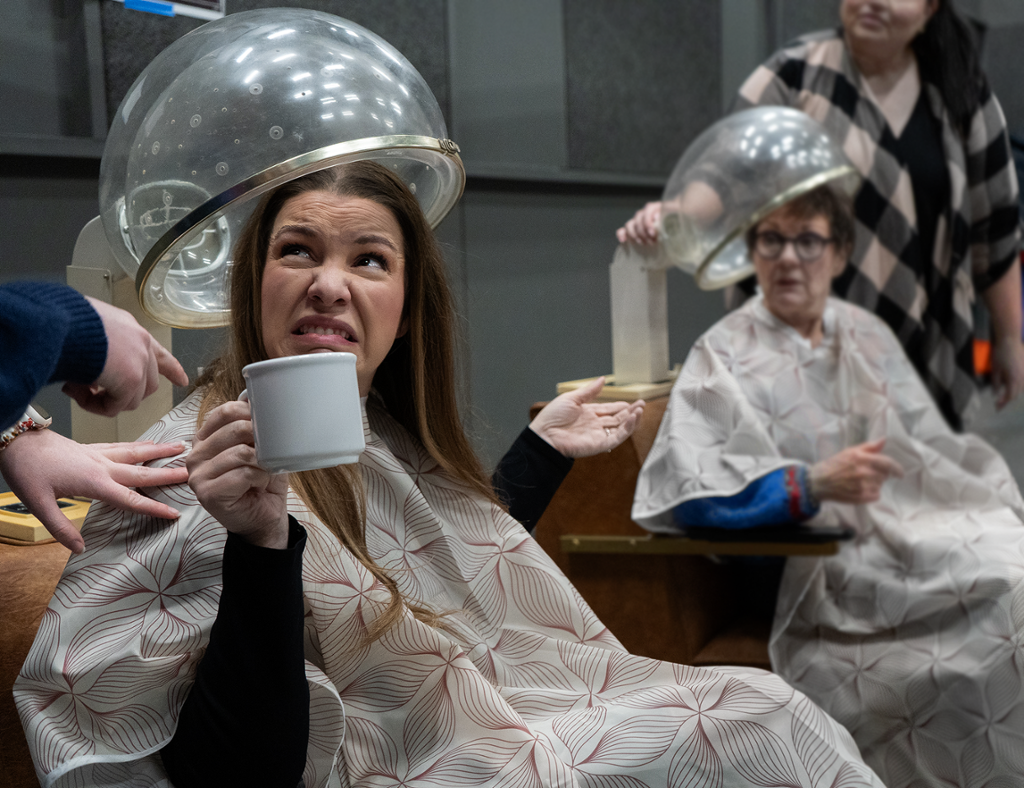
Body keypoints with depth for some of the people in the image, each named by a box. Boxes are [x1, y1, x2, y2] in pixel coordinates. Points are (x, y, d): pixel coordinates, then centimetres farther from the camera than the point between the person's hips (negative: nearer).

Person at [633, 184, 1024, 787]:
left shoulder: (867, 335, 17)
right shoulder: (725, 355, -2)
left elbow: (936, 445, 18)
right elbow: (681, 487, -14)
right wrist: (812, 484, -22)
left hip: (919, 526, 6)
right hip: (826, 569, -6)